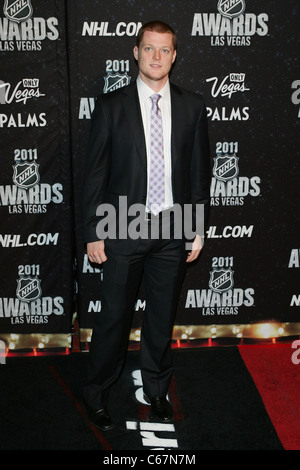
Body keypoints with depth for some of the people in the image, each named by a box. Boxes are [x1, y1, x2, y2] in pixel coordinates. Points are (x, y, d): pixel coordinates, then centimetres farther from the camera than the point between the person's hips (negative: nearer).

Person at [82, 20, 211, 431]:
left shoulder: (193, 107, 4)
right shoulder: (110, 106, -2)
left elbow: (200, 172, 6)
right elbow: (95, 174, -2)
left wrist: (199, 228, 3)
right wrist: (93, 233, -5)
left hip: (173, 229, 2)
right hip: (124, 228, -2)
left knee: (163, 318, 15)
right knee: (114, 317, 7)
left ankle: (157, 391, 36)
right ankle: (97, 393, 29)